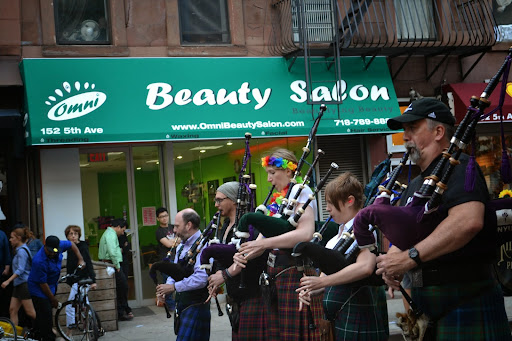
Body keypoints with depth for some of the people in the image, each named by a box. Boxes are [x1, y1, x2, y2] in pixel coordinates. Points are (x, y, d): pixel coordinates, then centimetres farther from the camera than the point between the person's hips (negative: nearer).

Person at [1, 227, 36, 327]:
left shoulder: (22, 251, -14)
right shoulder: (19, 250, 17)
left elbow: (20, 269, -23)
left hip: (24, 284, -10)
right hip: (18, 284, 10)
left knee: (30, 312, -7)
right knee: (12, 310, 6)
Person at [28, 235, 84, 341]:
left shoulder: (59, 245, -16)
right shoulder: (39, 261, -33)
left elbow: (71, 244, 8)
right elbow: (43, 283, -24)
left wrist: (80, 259, 3)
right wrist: (53, 299, -15)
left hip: (52, 285, 8)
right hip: (39, 289, -8)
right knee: (45, 313, -13)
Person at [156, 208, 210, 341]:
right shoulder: (181, 246, 13)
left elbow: (202, 278, -29)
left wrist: (173, 287, -22)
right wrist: (165, 289, -1)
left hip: (196, 306, -9)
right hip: (182, 304, 9)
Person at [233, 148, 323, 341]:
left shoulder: (300, 191, -7)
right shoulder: (277, 199, 16)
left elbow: (305, 233, -22)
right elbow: (262, 238, 11)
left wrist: (263, 243, -21)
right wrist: (243, 256, -8)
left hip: (295, 272, -8)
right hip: (275, 273, 8)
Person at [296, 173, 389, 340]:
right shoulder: (338, 233, 12)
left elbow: (365, 267, -28)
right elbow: (328, 271, 15)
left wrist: (321, 282, -26)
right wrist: (311, 290, -4)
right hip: (338, 313, 8)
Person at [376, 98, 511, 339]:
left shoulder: (459, 167, -12)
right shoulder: (415, 185, 17)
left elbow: (469, 221, -30)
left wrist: (410, 257, -28)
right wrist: (393, 261, -4)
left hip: (467, 302, -8)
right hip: (427, 306, 8)